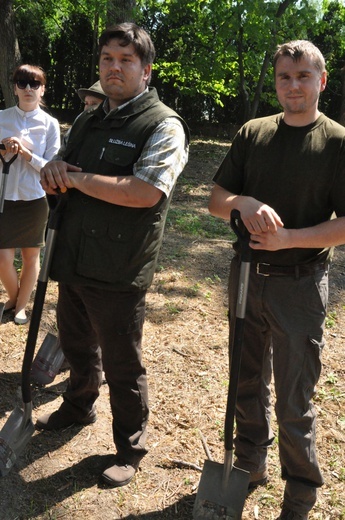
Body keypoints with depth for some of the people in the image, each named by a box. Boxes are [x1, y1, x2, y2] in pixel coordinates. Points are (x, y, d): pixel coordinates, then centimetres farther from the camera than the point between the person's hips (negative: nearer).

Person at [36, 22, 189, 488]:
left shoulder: (163, 125, -11)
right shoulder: (85, 123, 13)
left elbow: (146, 192, -25)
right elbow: (63, 181, 23)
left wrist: (74, 177, -18)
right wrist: (53, 174, -3)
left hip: (119, 273, -7)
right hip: (74, 261, 7)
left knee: (122, 366, 6)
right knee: (76, 344, 25)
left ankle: (130, 449, 28)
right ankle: (78, 407, 51)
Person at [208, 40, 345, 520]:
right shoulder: (252, 134, 5)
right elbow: (216, 199, 2)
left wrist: (288, 238, -24)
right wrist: (244, 204, -20)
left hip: (300, 286, -4)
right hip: (247, 276, 4)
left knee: (293, 404, 5)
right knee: (249, 381, 20)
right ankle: (251, 463, 42)